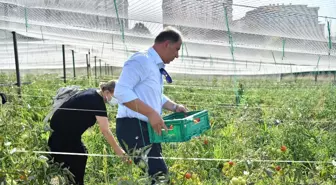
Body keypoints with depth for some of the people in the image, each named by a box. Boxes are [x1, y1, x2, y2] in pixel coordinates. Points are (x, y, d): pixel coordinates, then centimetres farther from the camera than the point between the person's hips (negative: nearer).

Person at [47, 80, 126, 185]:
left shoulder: (93, 94, 5)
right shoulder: (97, 101, -22)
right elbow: (105, 131, -24)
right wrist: (118, 151, -21)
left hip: (67, 131, 9)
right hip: (61, 133, -9)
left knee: (81, 155, 11)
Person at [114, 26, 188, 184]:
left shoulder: (157, 66, 17)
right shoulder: (141, 60, -14)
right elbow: (121, 91, -25)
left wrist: (174, 107, 14)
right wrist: (151, 112, -27)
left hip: (149, 128, 10)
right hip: (133, 127, -10)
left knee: (156, 172, 13)